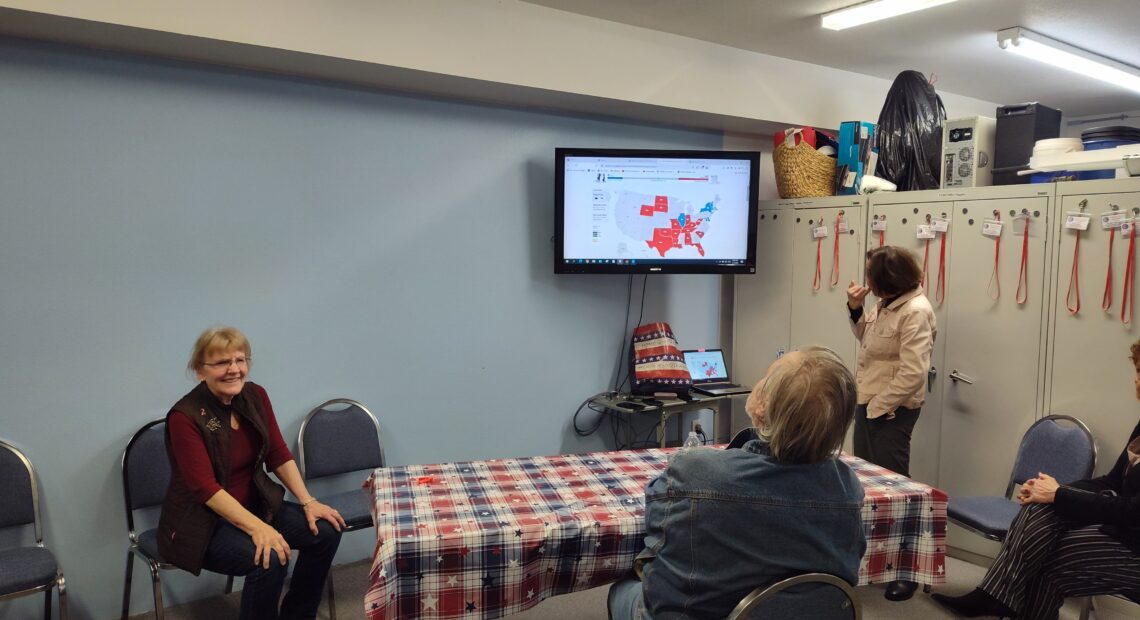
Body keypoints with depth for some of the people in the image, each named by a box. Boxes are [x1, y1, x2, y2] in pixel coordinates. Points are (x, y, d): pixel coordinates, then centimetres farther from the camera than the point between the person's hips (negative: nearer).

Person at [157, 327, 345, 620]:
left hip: (253, 505, 7)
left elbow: (279, 455, 3)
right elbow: (206, 487, -25)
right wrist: (257, 528, -34)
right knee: (270, 560, -30)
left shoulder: (255, 396, -2)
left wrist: (308, 502, -8)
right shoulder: (185, 417, -20)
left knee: (326, 530, -9)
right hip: (202, 523, -6)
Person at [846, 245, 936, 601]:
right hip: (869, 405, 9)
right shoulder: (887, 304, 7)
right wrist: (855, 309, 4)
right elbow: (868, 339, 20)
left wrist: (878, 407, -18)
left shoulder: (916, 311, -21)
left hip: (890, 410, -9)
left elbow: (912, 374, -25)